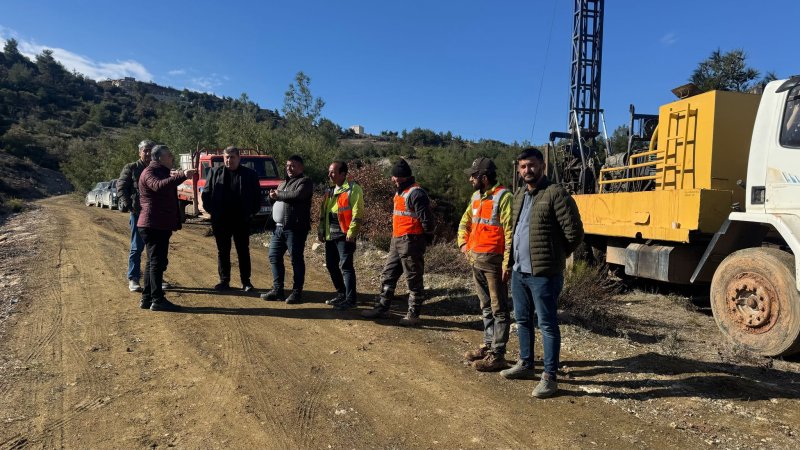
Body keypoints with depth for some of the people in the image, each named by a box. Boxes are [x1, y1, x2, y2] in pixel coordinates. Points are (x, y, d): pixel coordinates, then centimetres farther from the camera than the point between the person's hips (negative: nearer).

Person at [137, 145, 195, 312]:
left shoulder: (161, 172, 20)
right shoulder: (149, 172, -13)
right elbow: (159, 185, -35)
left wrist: (174, 177, 23)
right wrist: (181, 176, -45)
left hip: (160, 225, 11)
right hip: (153, 225, -11)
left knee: (154, 262, 14)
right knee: (157, 262, -9)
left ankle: (147, 298, 21)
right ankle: (157, 300, -6)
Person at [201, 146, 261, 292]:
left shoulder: (250, 174, 1)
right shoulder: (214, 172, 4)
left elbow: (257, 196, 4)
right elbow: (206, 193, 7)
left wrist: (251, 212, -3)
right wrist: (211, 210, -2)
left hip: (241, 220, -1)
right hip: (220, 220, 2)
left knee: (243, 251, 6)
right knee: (222, 251, 9)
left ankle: (246, 281, 15)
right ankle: (224, 281, 19)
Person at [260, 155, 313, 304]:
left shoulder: (305, 181, -4)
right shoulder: (283, 183, 23)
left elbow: (297, 194, -21)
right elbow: (274, 197, 19)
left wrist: (278, 195, -7)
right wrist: (274, 195, -5)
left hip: (295, 228, -8)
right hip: (279, 227, 8)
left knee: (296, 259, -1)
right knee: (274, 256, 9)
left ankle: (297, 292, 8)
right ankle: (277, 290, 19)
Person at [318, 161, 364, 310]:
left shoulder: (353, 189, -10)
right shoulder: (330, 191, 17)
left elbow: (357, 213, -15)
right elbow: (323, 212, 22)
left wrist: (351, 233, -18)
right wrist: (321, 231, 17)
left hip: (344, 235, -9)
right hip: (330, 235, 9)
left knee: (345, 265, -8)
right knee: (331, 265, 13)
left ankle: (350, 299, -1)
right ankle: (341, 294, 28)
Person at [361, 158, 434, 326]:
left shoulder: (416, 193, -17)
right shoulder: (400, 192, 16)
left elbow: (426, 218, -19)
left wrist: (428, 236, -8)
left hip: (411, 242, -10)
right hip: (397, 241, 10)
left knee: (413, 279, 1)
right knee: (388, 275, 15)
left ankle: (413, 314, 12)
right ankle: (381, 308, 26)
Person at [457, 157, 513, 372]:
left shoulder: (503, 197, -14)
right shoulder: (476, 197, 13)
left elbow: (510, 232, -19)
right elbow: (465, 222, 27)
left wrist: (507, 265, -21)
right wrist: (464, 244, 13)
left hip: (493, 261, -9)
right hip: (476, 260, 9)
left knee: (499, 309, 0)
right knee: (486, 307, 17)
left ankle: (497, 355, 5)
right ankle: (488, 346, 29)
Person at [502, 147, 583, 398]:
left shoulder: (556, 194, -11)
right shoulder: (519, 196, 13)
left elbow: (575, 232, -12)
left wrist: (555, 257, 0)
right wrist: (511, 262, 18)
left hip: (543, 274, -8)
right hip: (519, 272, 8)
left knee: (547, 324, 1)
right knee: (522, 320, 18)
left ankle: (549, 377, 11)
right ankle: (525, 364, 34)